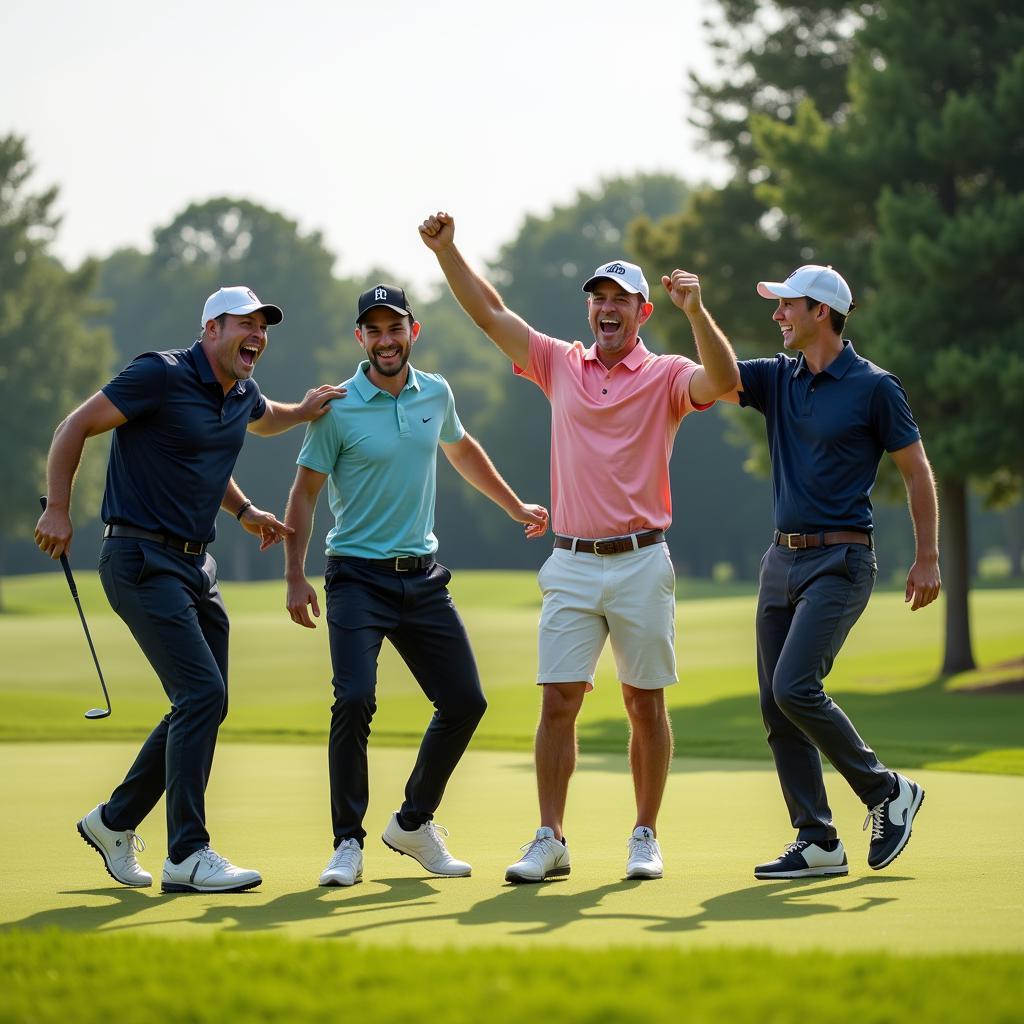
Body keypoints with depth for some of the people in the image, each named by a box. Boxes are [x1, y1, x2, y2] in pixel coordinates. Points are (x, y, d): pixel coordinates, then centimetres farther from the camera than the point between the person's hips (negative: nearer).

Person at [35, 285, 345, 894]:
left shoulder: (243, 396, 11)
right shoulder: (163, 375, -13)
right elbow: (76, 427, -9)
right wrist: (58, 511, -13)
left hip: (198, 564, 9)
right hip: (142, 561, -9)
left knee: (202, 705, 10)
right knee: (203, 695, -17)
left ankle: (115, 822, 26)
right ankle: (187, 856, -13)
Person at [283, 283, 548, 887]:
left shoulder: (436, 394, 6)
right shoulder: (337, 410, -8)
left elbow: (462, 451, 26)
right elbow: (305, 494, -4)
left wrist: (516, 507, 34)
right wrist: (296, 577, -12)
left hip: (423, 577, 5)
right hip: (358, 578, -5)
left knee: (465, 702, 4)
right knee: (355, 701, -20)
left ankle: (414, 823, 23)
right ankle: (349, 843, -8)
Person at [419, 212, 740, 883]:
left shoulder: (666, 375, 0)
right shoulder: (562, 365, 11)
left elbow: (723, 380, -20)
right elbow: (490, 312, 11)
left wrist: (696, 311, -32)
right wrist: (446, 249, 2)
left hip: (641, 563, -2)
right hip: (572, 565, 2)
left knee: (646, 703, 3)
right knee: (558, 702, -3)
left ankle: (646, 838, 12)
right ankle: (550, 841, 1)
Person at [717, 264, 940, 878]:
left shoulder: (874, 386, -5)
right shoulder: (777, 379, 12)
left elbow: (917, 471, -2)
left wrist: (928, 560, -4)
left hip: (842, 560, -7)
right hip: (783, 558, 7)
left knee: (795, 687, -19)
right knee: (776, 706, 3)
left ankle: (887, 792, -1)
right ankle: (818, 843, 8)